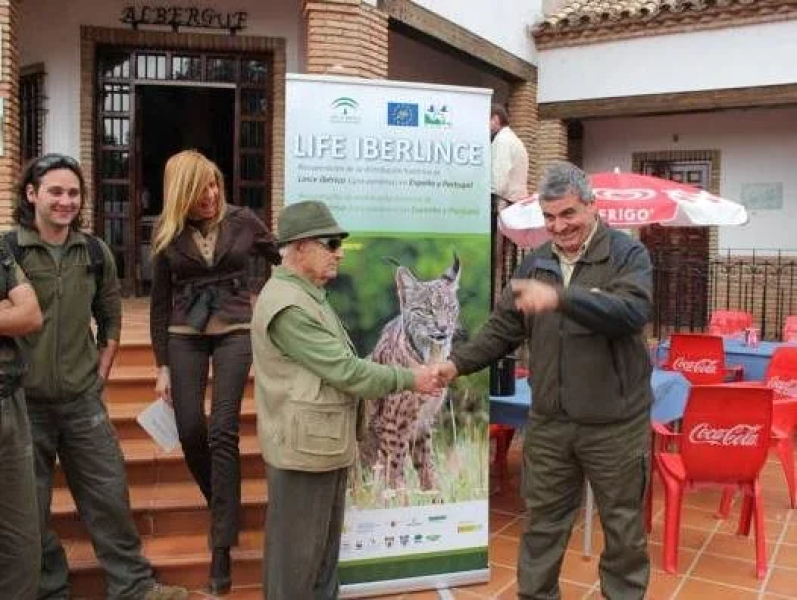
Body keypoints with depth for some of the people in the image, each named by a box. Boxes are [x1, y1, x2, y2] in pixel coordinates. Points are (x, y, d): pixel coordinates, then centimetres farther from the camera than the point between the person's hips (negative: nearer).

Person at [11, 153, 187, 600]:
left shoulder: (95, 252, 3)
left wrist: (102, 371, 8)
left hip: (83, 399, 3)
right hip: (24, 401, -2)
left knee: (109, 493, 9)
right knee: (30, 508, 11)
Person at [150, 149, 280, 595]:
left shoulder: (243, 221, -1)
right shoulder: (168, 233, 2)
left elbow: (284, 261, 12)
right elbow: (160, 303, 6)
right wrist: (162, 365, 4)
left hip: (235, 331, -2)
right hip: (185, 335, 2)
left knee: (223, 432, -8)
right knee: (190, 430, 0)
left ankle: (223, 544, -1)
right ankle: (222, 508, 28)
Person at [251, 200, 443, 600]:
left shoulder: (309, 295, 14)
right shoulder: (288, 304, -21)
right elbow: (344, 371, -22)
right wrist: (409, 379, -13)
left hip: (325, 444, 10)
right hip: (303, 447, -10)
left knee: (324, 546, 21)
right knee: (297, 552, 5)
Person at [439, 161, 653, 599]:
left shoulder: (627, 254, -8)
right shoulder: (536, 263, 5)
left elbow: (633, 312, -27)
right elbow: (503, 329, 7)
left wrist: (560, 297, -38)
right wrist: (458, 363, -6)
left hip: (615, 424, -3)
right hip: (548, 423, 4)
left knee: (623, 526, 15)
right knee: (542, 523, 17)